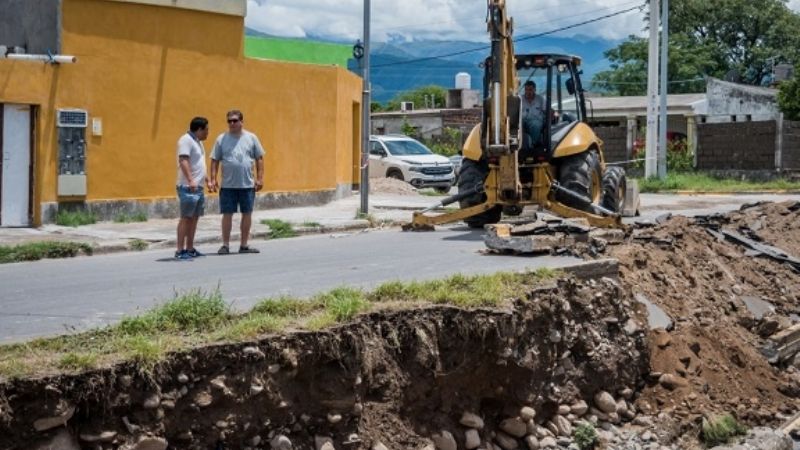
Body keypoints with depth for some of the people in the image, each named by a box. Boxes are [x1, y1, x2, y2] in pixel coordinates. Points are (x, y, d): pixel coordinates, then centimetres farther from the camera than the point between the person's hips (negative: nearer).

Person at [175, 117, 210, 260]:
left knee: (194, 218, 10)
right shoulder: (186, 140, -11)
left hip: (198, 187, 10)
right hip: (188, 187, -10)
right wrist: (190, 180, -30)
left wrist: (207, 179, 30)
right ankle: (180, 251, -9)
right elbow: (183, 161, -21)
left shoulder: (197, 141, 19)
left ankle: (190, 249, 15)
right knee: (186, 217, -10)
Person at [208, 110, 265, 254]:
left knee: (247, 214, 6)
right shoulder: (221, 139, 3)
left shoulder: (251, 138, 5)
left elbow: (259, 159, 6)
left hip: (248, 184, 1)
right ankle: (225, 245, 8)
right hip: (228, 185, -1)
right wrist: (213, 179, -4)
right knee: (227, 214, 0)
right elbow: (215, 160, 3)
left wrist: (260, 178, -1)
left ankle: (244, 245, 15)